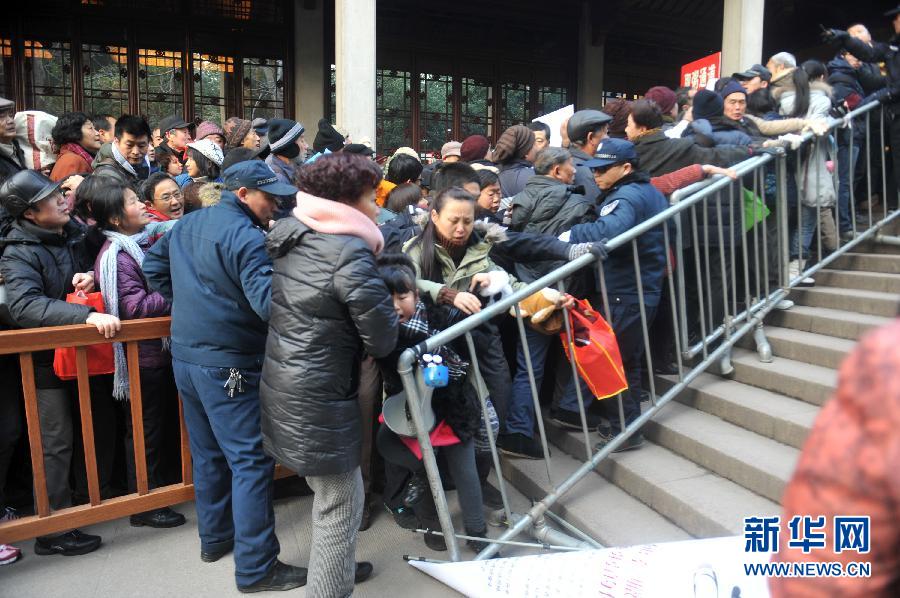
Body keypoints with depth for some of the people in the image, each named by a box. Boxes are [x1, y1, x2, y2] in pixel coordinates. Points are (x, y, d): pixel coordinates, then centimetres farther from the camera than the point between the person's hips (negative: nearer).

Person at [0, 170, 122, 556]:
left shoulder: (75, 233, 1)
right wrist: (87, 315, -43)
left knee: (101, 427, 17)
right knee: (56, 445, 0)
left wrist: (91, 278, -11)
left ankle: (98, 499, 36)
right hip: (48, 360, -6)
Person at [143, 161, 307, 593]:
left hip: (185, 356, 9)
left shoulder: (187, 224, 10)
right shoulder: (245, 236, -18)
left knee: (208, 452, 21)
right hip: (228, 366, -9)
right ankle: (256, 568, 5)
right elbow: (268, 301, -28)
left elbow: (153, 266, 21)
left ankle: (215, 537, 36)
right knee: (252, 461, -2)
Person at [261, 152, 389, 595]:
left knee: (332, 494, 25)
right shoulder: (350, 252, -19)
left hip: (284, 387, 9)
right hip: (317, 400, -9)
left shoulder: (291, 237, 6)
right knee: (341, 503, 7)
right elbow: (383, 340, -16)